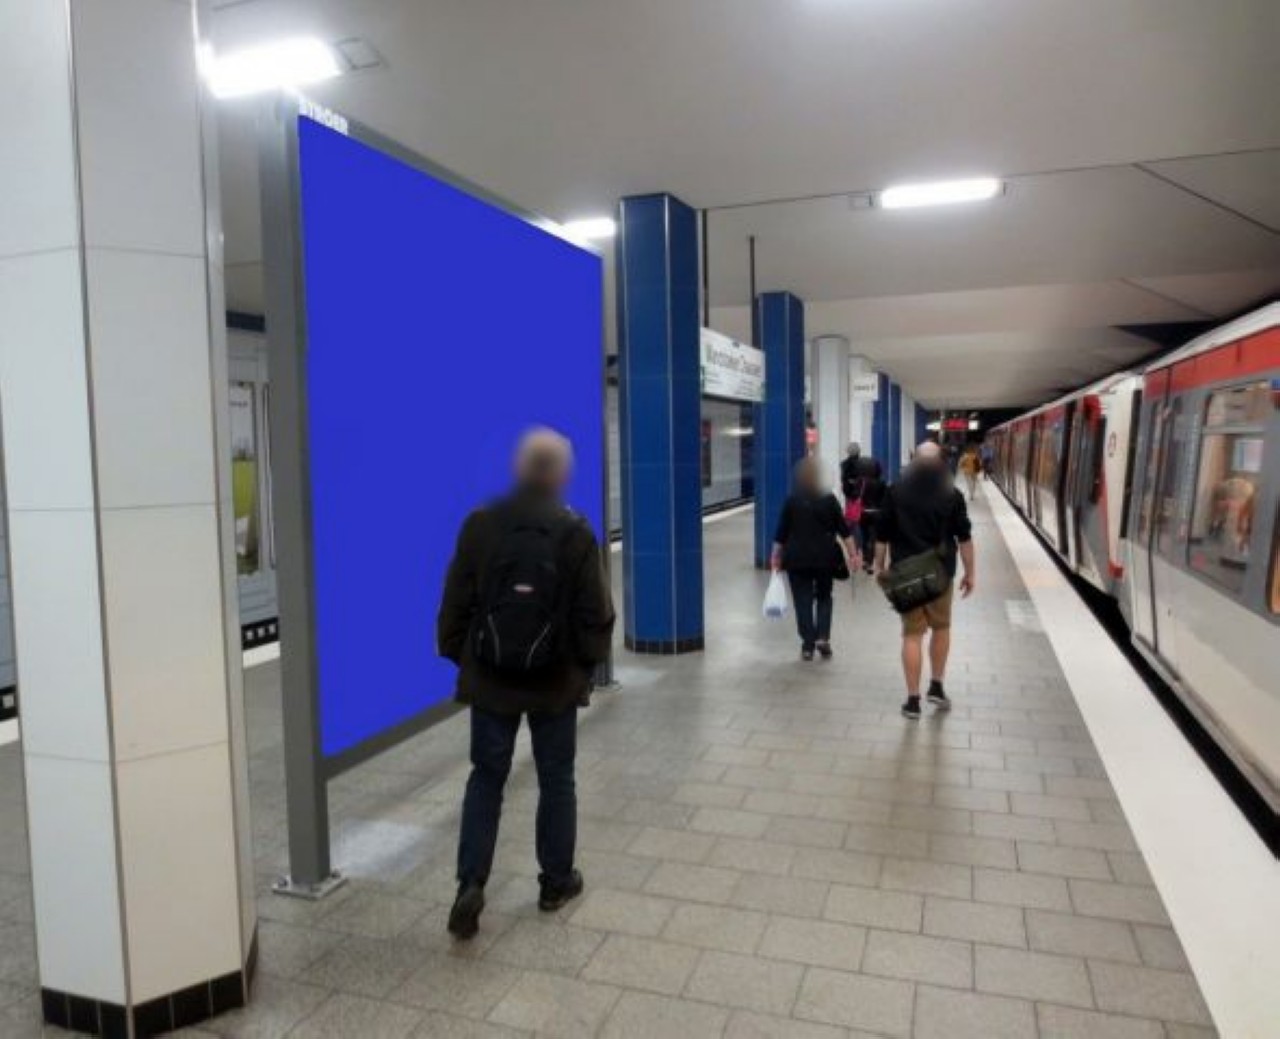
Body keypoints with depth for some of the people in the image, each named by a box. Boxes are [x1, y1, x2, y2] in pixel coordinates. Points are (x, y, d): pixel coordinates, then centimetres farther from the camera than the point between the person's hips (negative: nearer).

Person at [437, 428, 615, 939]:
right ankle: (556, 882, 27)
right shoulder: (575, 532, -11)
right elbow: (594, 613, -7)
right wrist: (590, 660, 9)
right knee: (556, 780, 14)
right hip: (556, 681, -1)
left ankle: (470, 886, 7)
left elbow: (456, 603, 0)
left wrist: (459, 656, 13)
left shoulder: (479, 524, -5)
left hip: (490, 678, 2)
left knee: (486, 778, 14)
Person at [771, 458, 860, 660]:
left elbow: (781, 533, -1)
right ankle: (823, 638, 3)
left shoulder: (792, 501, -2)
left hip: (797, 558, -1)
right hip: (825, 557, 1)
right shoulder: (829, 499, -2)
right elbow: (843, 530, -1)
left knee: (803, 600, 6)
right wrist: (853, 554, 4)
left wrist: (776, 556, 7)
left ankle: (808, 645, 5)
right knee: (824, 597, 17)